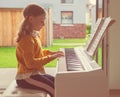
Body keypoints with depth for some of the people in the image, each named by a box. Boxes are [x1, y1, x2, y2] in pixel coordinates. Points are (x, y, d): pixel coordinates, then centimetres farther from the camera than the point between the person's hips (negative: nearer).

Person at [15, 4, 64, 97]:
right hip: (27, 77, -10)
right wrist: (51, 57, -25)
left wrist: (52, 52, 13)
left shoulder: (34, 35, 11)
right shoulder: (27, 39, -20)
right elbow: (31, 63, -26)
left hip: (34, 73, 10)